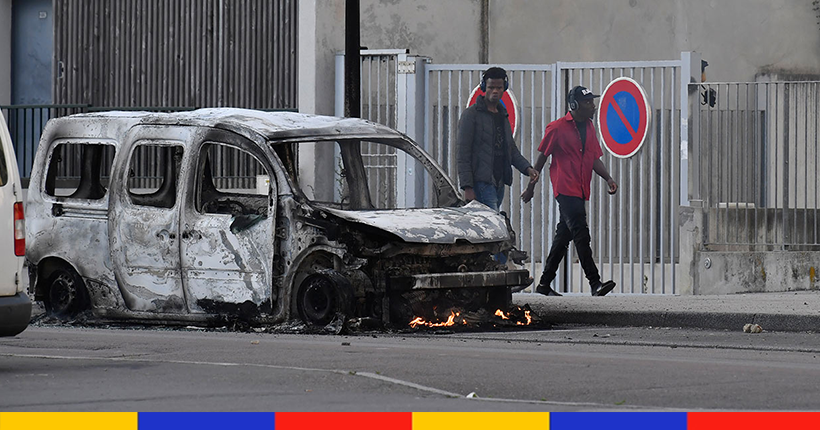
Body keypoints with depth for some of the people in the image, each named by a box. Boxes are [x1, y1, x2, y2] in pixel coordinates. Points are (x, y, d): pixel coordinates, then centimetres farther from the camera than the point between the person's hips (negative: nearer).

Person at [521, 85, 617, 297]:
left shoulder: (589, 127, 16)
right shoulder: (557, 128, -6)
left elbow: (595, 158, 16)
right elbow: (542, 157, 0)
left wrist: (607, 178, -2)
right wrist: (531, 187, 3)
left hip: (580, 191, 8)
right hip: (565, 190, -8)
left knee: (564, 236, 10)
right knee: (581, 234, -15)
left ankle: (545, 284, 17)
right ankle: (594, 283, -20)